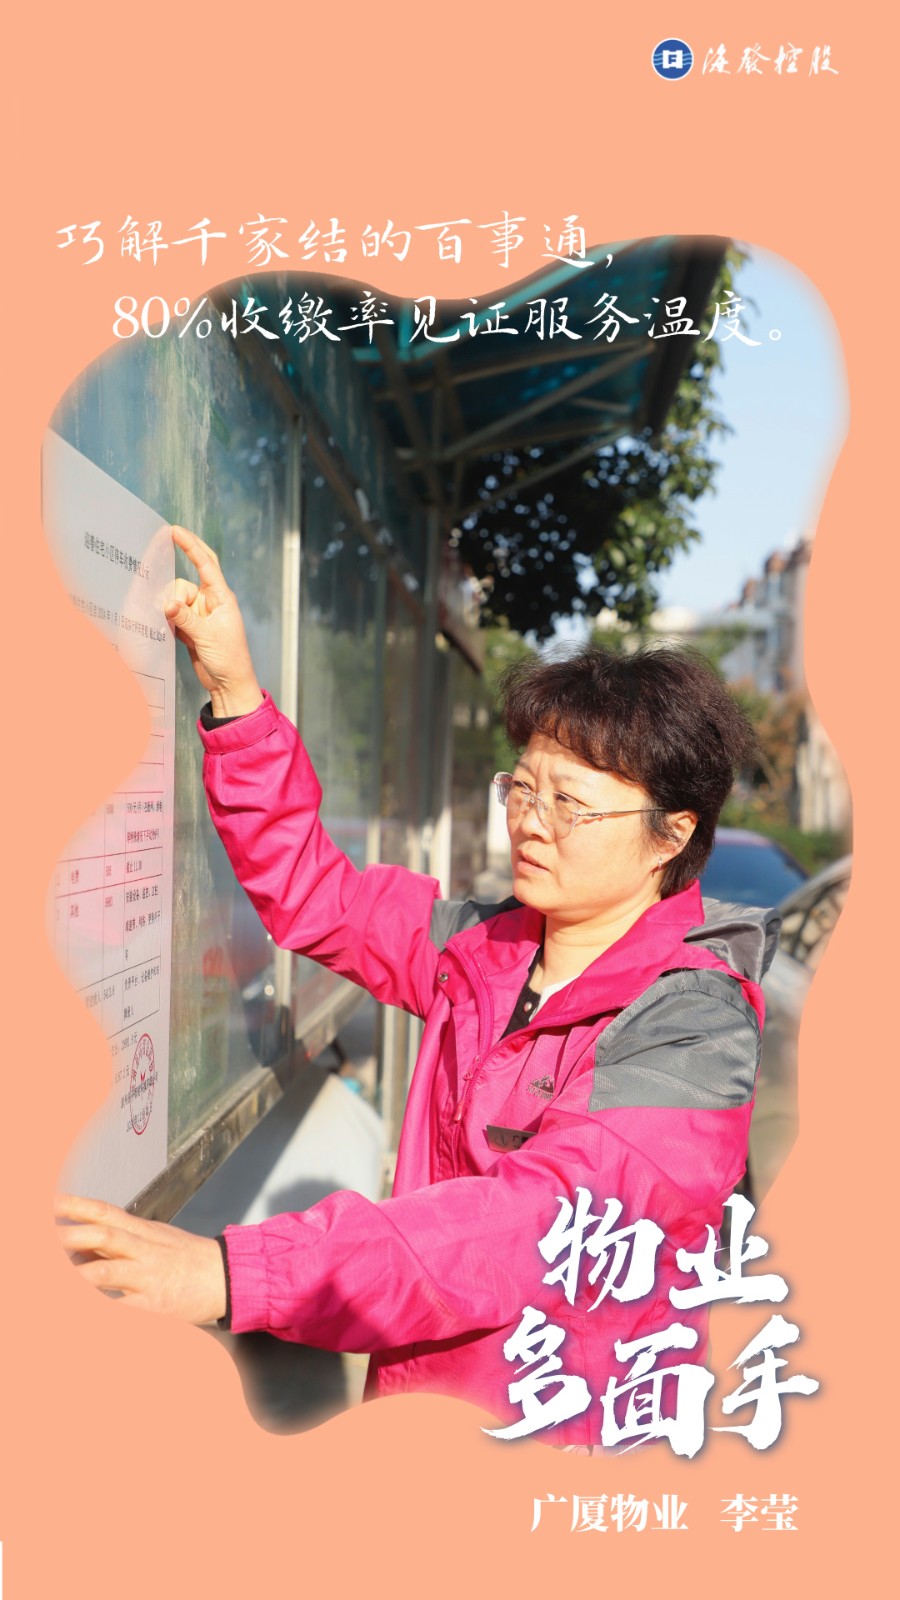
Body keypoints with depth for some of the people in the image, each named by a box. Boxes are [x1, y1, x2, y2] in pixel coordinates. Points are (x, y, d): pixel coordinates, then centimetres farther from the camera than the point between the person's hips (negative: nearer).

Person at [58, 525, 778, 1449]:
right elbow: (311, 892, 10)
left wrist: (229, 1275, -37)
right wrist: (235, 692, 1)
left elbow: (542, 1222, -29)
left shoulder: (692, 1024, -16)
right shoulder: (484, 946, 2)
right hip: (415, 1402, 5)